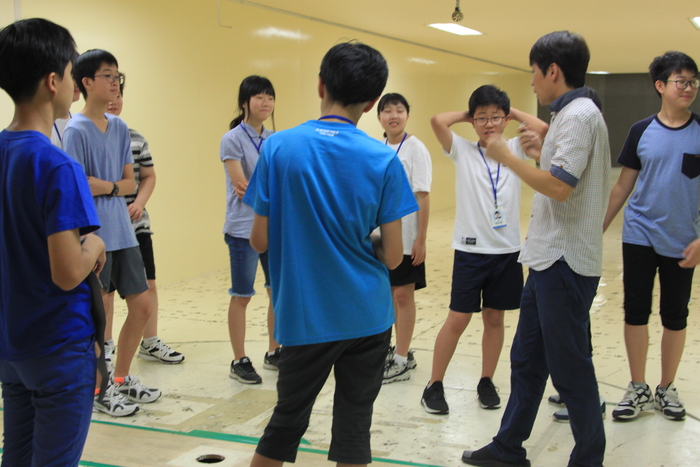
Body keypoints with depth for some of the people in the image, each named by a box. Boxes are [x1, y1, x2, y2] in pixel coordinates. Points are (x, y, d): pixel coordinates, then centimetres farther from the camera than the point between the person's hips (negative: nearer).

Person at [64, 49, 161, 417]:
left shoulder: (120, 128, 11)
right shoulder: (76, 130, -10)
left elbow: (130, 183, 9)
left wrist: (104, 187, -9)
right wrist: (114, 186, -5)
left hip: (123, 233, 7)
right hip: (94, 236, -7)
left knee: (142, 306, 11)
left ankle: (121, 379, 28)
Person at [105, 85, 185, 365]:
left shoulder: (135, 139, 8)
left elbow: (149, 177, 12)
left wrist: (139, 203, -5)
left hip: (137, 225, 5)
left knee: (147, 284, 9)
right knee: (105, 290, 5)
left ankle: (150, 344, 25)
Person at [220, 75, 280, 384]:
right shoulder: (232, 140, -8)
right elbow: (242, 187, -15)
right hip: (243, 228, -6)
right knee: (242, 296, 4)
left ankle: (274, 353, 26)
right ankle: (239, 362, 16)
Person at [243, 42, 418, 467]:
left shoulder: (278, 148, -7)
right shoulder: (384, 160, -8)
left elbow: (259, 240, -4)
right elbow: (392, 256, -7)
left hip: (305, 317, 1)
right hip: (367, 316, -1)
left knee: (288, 420, 17)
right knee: (354, 424, 11)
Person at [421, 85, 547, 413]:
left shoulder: (515, 149, 5)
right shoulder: (462, 151, -1)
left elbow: (542, 127, -12)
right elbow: (438, 121, -16)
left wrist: (512, 113, 3)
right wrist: (468, 115, 0)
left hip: (507, 250, 3)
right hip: (470, 249, -2)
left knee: (495, 318, 12)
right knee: (458, 320, 1)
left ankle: (486, 383, 26)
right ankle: (434, 386, 12)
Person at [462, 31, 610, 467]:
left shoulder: (579, 115, -15)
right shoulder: (570, 113, 14)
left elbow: (560, 186, -24)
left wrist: (506, 156, -14)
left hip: (566, 263, -10)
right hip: (549, 261, 10)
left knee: (570, 367, 1)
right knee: (526, 360, 16)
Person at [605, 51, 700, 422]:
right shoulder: (641, 131, 1)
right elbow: (624, 185, 6)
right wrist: (598, 228, 5)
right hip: (640, 236, 1)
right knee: (636, 311, 4)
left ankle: (667, 389, 25)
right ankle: (638, 389, 19)